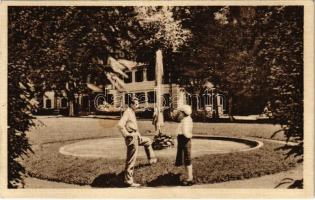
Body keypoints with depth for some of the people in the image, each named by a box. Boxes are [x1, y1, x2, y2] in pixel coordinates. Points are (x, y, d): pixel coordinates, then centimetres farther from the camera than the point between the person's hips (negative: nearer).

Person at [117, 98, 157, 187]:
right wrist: (127, 134, -22)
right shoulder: (127, 112, -18)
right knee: (131, 160, -4)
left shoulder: (132, 112, 13)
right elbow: (120, 125, -31)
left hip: (136, 136, 10)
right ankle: (128, 180, 3)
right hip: (131, 139, -10)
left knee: (148, 141, 29)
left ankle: (151, 159, 39)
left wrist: (137, 133, 17)